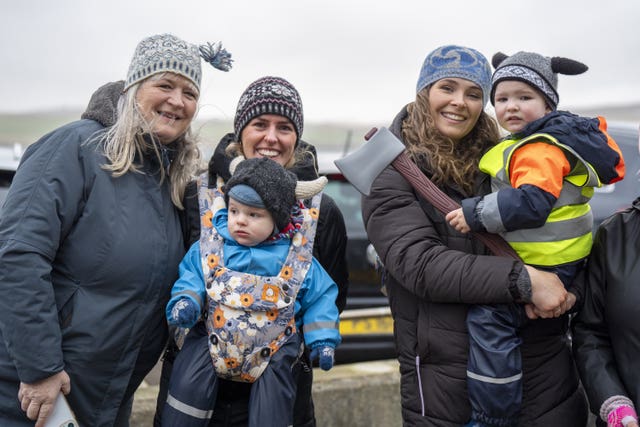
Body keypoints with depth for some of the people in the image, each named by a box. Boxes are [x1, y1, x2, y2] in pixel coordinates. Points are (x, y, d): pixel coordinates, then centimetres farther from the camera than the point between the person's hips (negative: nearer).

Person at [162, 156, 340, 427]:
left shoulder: (296, 256, -6)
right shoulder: (211, 246, -3)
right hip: (215, 341, 1)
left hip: (271, 352, -1)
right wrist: (185, 301, -16)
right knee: (188, 382, -12)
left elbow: (320, 297, 1)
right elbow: (192, 276, 4)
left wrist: (323, 339, -5)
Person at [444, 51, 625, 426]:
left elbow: (531, 203, -33)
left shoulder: (539, 150, -21)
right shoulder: (553, 139, 12)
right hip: (550, 258, 12)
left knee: (488, 317, -19)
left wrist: (476, 214, -29)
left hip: (547, 265, -12)